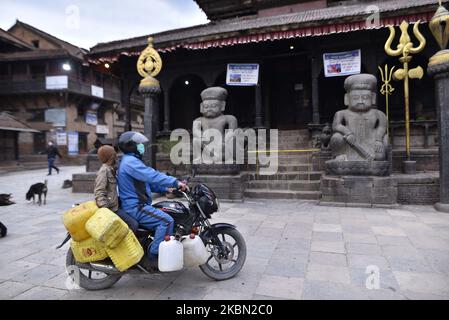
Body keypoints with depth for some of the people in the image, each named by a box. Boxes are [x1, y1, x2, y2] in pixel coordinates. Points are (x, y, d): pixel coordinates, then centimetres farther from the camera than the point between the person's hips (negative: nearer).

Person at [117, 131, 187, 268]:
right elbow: (152, 176, -27)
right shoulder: (130, 161, -14)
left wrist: (166, 189, 10)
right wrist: (175, 182, -28)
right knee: (167, 221, -23)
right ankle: (153, 255, -15)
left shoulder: (132, 161, 22)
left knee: (165, 217, 17)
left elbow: (147, 182, 22)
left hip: (138, 205, 11)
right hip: (135, 207, -11)